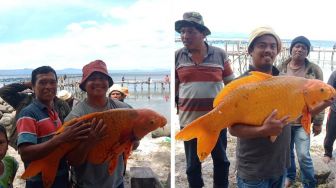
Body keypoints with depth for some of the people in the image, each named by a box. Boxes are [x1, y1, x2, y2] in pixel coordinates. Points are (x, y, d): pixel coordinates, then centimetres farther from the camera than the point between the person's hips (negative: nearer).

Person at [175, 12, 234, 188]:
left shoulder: (220, 54, -2)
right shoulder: (177, 56, -1)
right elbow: (173, 87, 5)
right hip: (189, 120, 0)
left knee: (221, 160, 18)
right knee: (192, 164, 15)